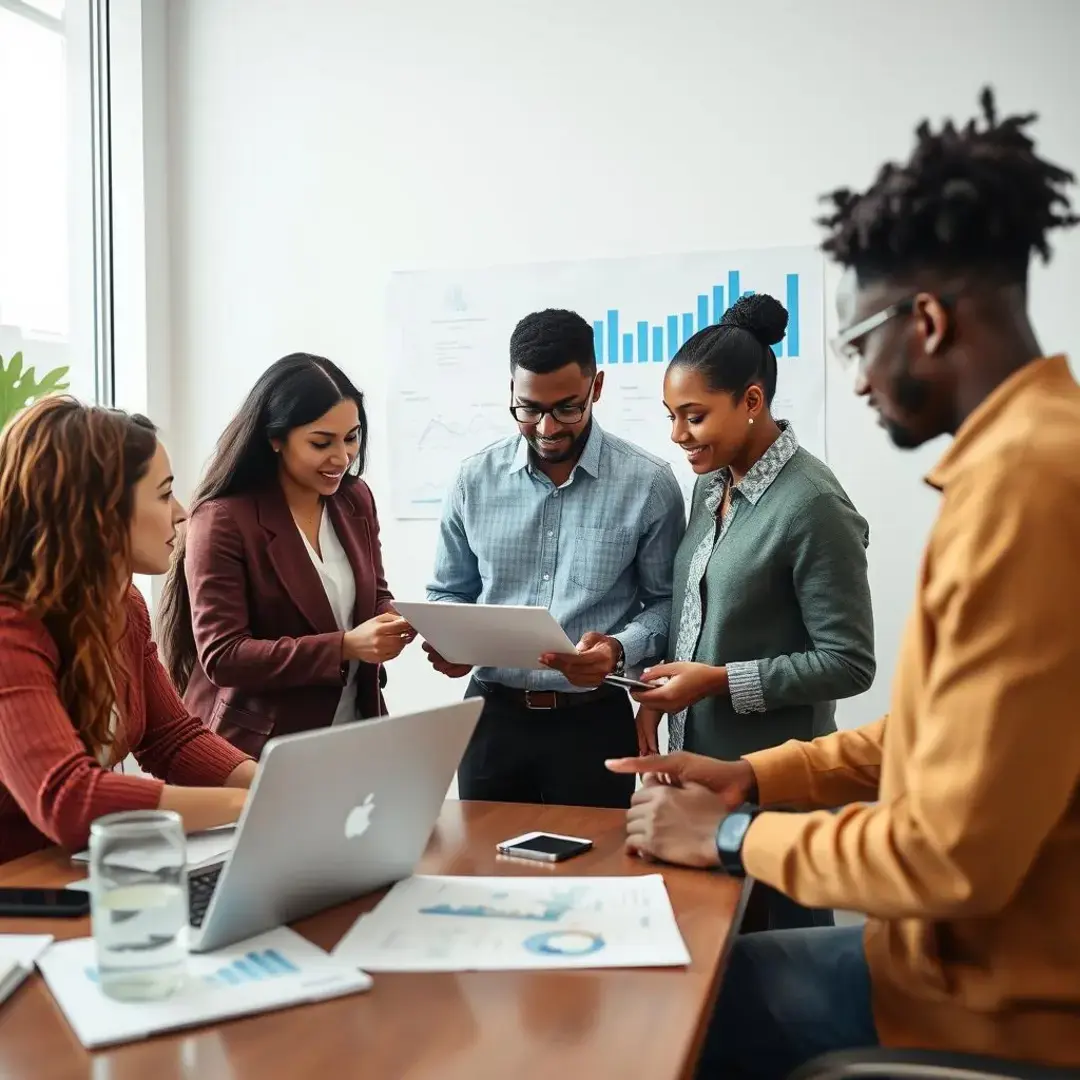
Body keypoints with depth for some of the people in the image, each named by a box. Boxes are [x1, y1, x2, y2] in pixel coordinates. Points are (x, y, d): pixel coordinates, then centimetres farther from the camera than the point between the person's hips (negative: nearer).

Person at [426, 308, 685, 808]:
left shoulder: (648, 483, -7)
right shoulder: (476, 480, 1)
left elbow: (667, 601, -1)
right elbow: (449, 593, 11)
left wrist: (620, 650, -20)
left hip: (593, 720, -2)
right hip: (492, 716, 2)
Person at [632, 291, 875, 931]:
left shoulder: (812, 505, -17)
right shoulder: (714, 485, 7)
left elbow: (849, 663, -16)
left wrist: (719, 681, -19)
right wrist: (659, 695, 3)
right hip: (697, 756, 8)